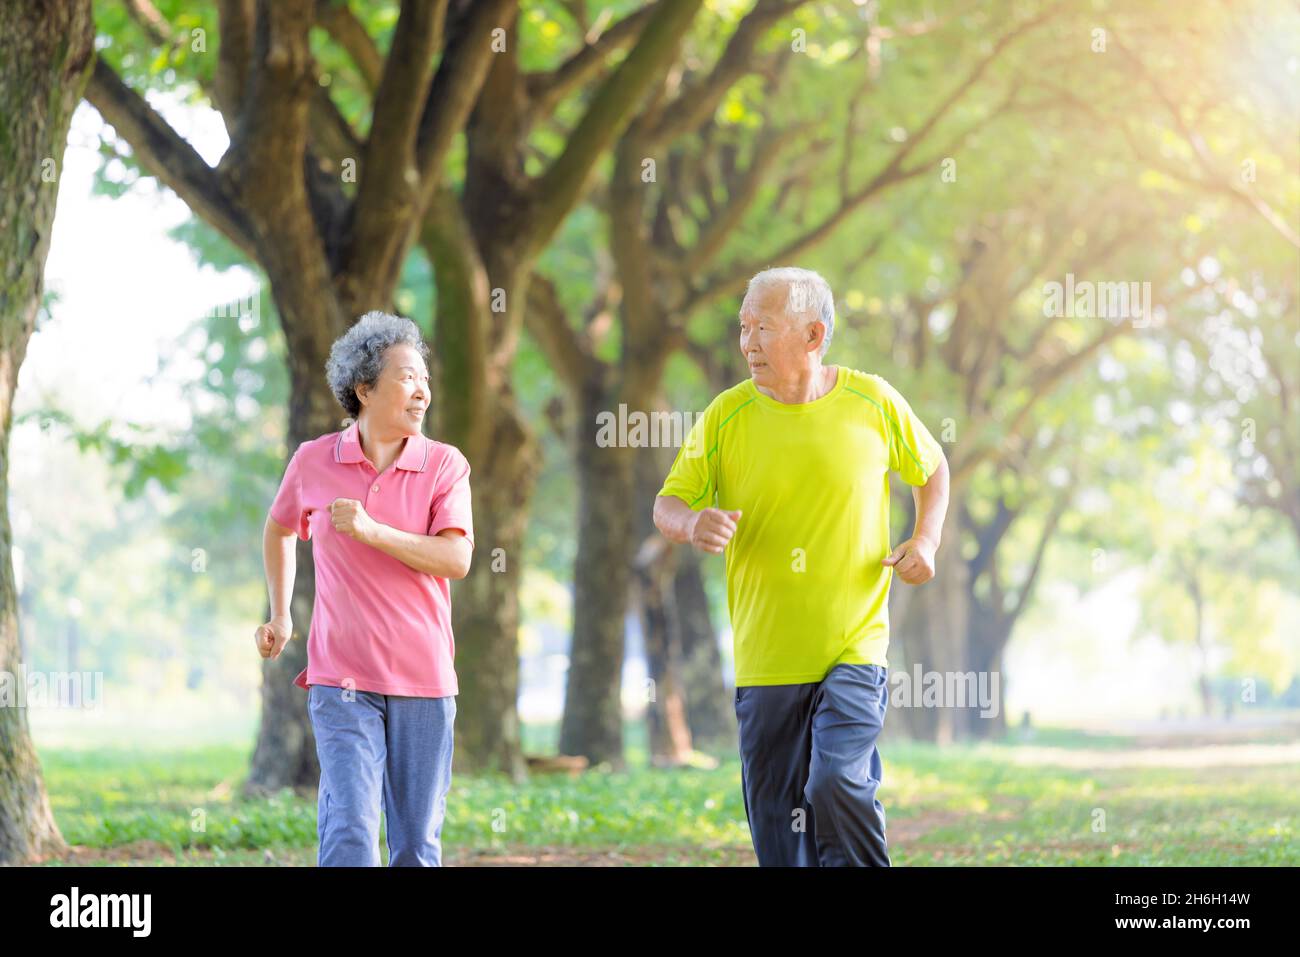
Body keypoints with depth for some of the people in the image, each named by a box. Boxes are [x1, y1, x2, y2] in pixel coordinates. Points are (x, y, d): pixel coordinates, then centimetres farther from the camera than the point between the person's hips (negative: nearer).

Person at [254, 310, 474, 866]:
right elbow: (279, 529, 24)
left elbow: (456, 559, -13)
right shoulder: (314, 461, 3)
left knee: (418, 844, 6)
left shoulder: (444, 465, 0)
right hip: (342, 679, -1)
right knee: (350, 832, -13)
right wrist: (280, 616, 24)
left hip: (423, 679, 1)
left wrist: (372, 531, -21)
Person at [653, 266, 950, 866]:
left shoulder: (872, 402, -1)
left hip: (854, 645, -2)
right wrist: (692, 524, -22)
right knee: (774, 813, 6)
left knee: (839, 784, -19)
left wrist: (926, 539, 0)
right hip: (764, 656, 2)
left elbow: (931, 467, 16)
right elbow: (669, 503, 1)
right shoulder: (726, 416, -1)